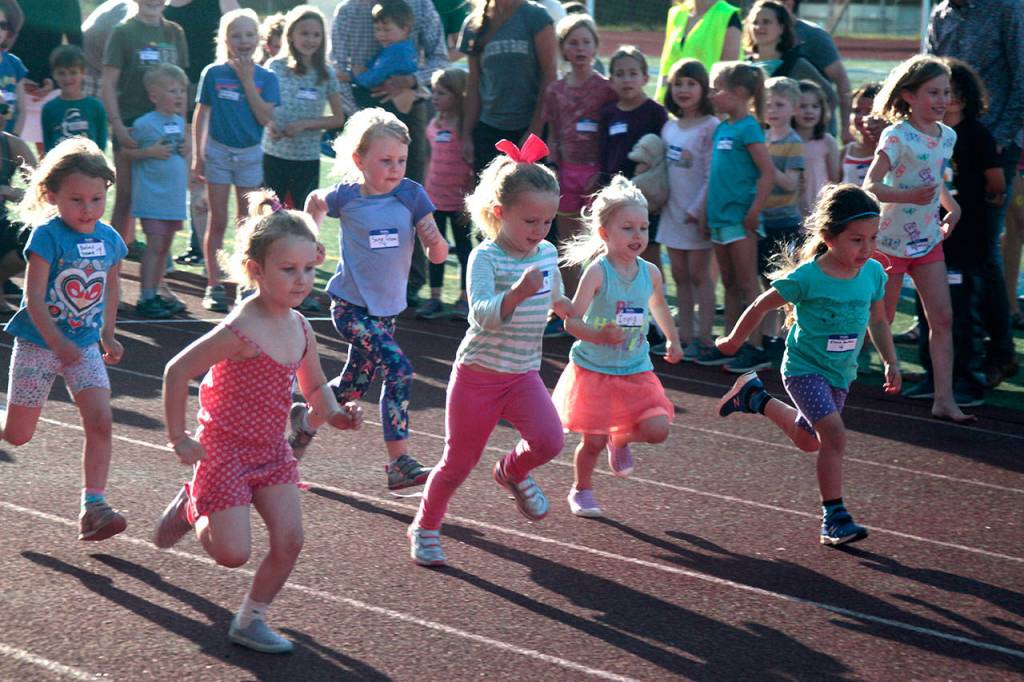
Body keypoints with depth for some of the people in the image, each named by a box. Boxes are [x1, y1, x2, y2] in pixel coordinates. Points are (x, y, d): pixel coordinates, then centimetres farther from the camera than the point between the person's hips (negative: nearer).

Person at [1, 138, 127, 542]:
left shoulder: (109, 240, -1)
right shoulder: (47, 236, -18)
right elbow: (34, 298, -21)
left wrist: (108, 336, 17)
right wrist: (59, 344, -28)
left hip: (85, 346, 4)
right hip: (38, 345, -4)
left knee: (100, 421, -12)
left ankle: (93, 506, -7)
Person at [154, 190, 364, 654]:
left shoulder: (300, 329, -1)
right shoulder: (241, 332, -25)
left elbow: (314, 386, 15)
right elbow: (176, 372, -21)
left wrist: (333, 413, -6)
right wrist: (178, 438, -17)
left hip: (271, 450, 7)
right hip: (225, 451, -7)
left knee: (289, 540, -3)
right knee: (233, 553, -6)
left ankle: (251, 620, 16)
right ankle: (191, 509, 25)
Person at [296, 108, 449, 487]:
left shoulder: (412, 195, -7)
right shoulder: (346, 196, -11)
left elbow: (437, 257, -8)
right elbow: (316, 201, 14)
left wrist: (435, 239, -28)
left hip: (387, 308, 4)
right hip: (350, 305, -4)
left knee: (354, 383, 16)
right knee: (398, 370, -20)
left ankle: (306, 420, 43)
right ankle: (399, 463, -16)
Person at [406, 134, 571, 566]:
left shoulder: (547, 254, 2)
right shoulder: (485, 258, -17)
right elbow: (484, 315, -32)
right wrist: (517, 292, -46)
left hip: (524, 374, 4)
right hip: (478, 373, -4)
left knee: (549, 440, -20)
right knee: (459, 461, 5)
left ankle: (513, 471, 14)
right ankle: (425, 527, 29)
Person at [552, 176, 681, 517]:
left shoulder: (650, 273, -2)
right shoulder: (597, 273, -18)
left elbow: (659, 304, 21)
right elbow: (572, 321, -21)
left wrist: (672, 339, 18)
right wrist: (598, 335, -37)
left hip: (636, 370, 4)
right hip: (594, 369, -4)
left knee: (657, 429, -11)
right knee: (593, 441, 3)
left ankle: (621, 440, 22)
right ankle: (581, 490, 31)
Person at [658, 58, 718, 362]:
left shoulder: (710, 127, -12)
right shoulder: (669, 127, 10)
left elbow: (713, 175, -14)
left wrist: (698, 209, -16)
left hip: (698, 212, -7)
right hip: (673, 210, 7)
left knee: (699, 274, -3)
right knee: (679, 275, 10)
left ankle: (704, 337, 2)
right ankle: (685, 335, 16)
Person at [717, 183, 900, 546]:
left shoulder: (873, 273, -8)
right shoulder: (806, 277, -23)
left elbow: (878, 321, 10)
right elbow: (761, 306, -8)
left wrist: (891, 363, 3)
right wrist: (732, 342, 3)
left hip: (840, 373, 6)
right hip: (804, 368, -6)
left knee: (807, 439, 23)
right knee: (834, 434, -23)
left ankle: (755, 397, 46)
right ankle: (834, 517, -13)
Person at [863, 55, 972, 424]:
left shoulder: (947, 135, 5)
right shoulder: (897, 136, -17)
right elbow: (871, 186, -26)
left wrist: (952, 207, 9)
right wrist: (909, 196, -40)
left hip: (928, 239, 6)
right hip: (891, 239, -6)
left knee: (942, 318, -1)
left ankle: (944, 399, -1)